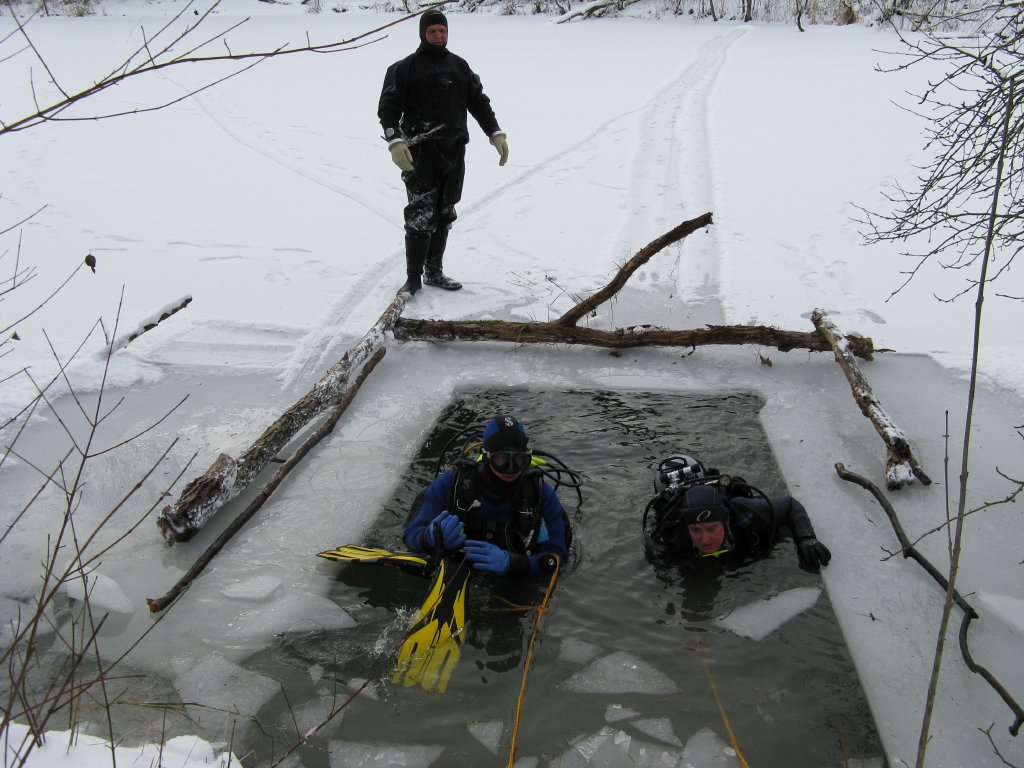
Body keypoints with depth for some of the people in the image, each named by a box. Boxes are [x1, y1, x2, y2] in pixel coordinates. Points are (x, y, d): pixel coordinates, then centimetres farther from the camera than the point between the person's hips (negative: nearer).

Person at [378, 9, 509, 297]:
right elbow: (388, 107, -7)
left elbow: (479, 102, 21)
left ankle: (434, 271, 21)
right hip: (420, 153, -5)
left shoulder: (459, 66, 16)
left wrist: (496, 134, 11)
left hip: (454, 151, 5)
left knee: (444, 215, 10)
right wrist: (395, 141, -22)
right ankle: (413, 277, -3)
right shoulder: (405, 68, 1)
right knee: (421, 216, -11)